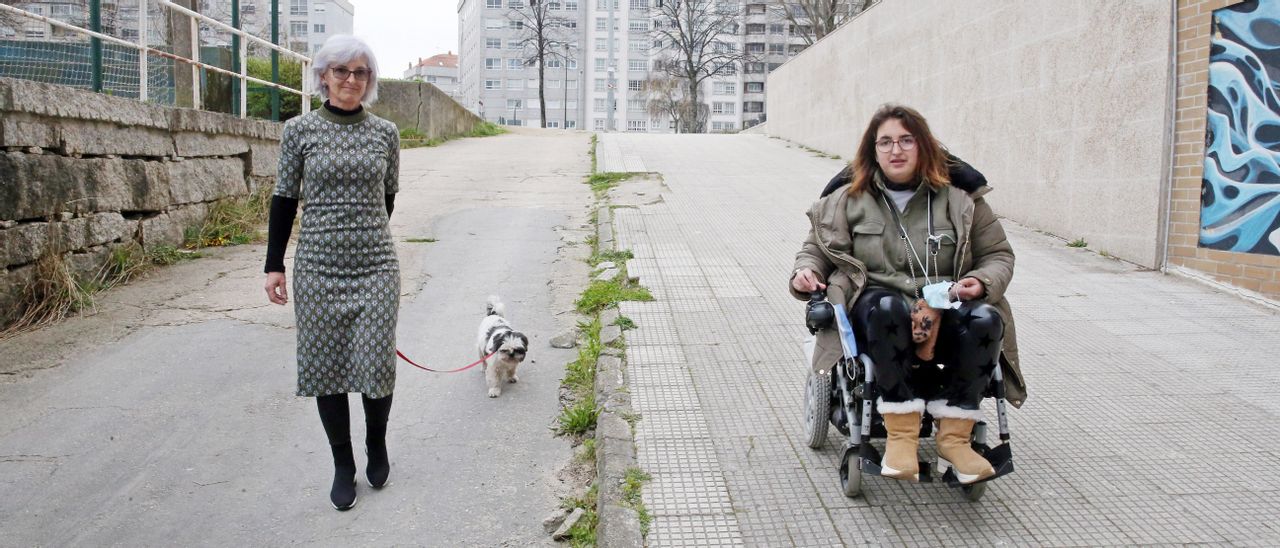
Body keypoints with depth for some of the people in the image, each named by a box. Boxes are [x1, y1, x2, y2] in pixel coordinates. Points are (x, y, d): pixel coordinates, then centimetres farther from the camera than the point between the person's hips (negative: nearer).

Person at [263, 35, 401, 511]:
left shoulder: (385, 133, 3)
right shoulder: (299, 130, 1)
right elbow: (285, 199, 4)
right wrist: (274, 264, 3)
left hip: (375, 264, 0)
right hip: (319, 266, 0)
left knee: (376, 364, -3)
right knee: (327, 365, 5)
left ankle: (377, 443, 27)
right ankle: (342, 465, 22)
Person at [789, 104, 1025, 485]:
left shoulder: (959, 200, 13)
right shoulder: (849, 200, 14)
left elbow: (998, 255, 17)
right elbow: (818, 247, 20)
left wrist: (981, 282, -5)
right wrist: (805, 271, -4)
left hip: (946, 311, 2)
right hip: (877, 305, -1)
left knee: (985, 319, -32)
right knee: (888, 307, -38)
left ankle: (954, 435, -24)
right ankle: (901, 432, -32)